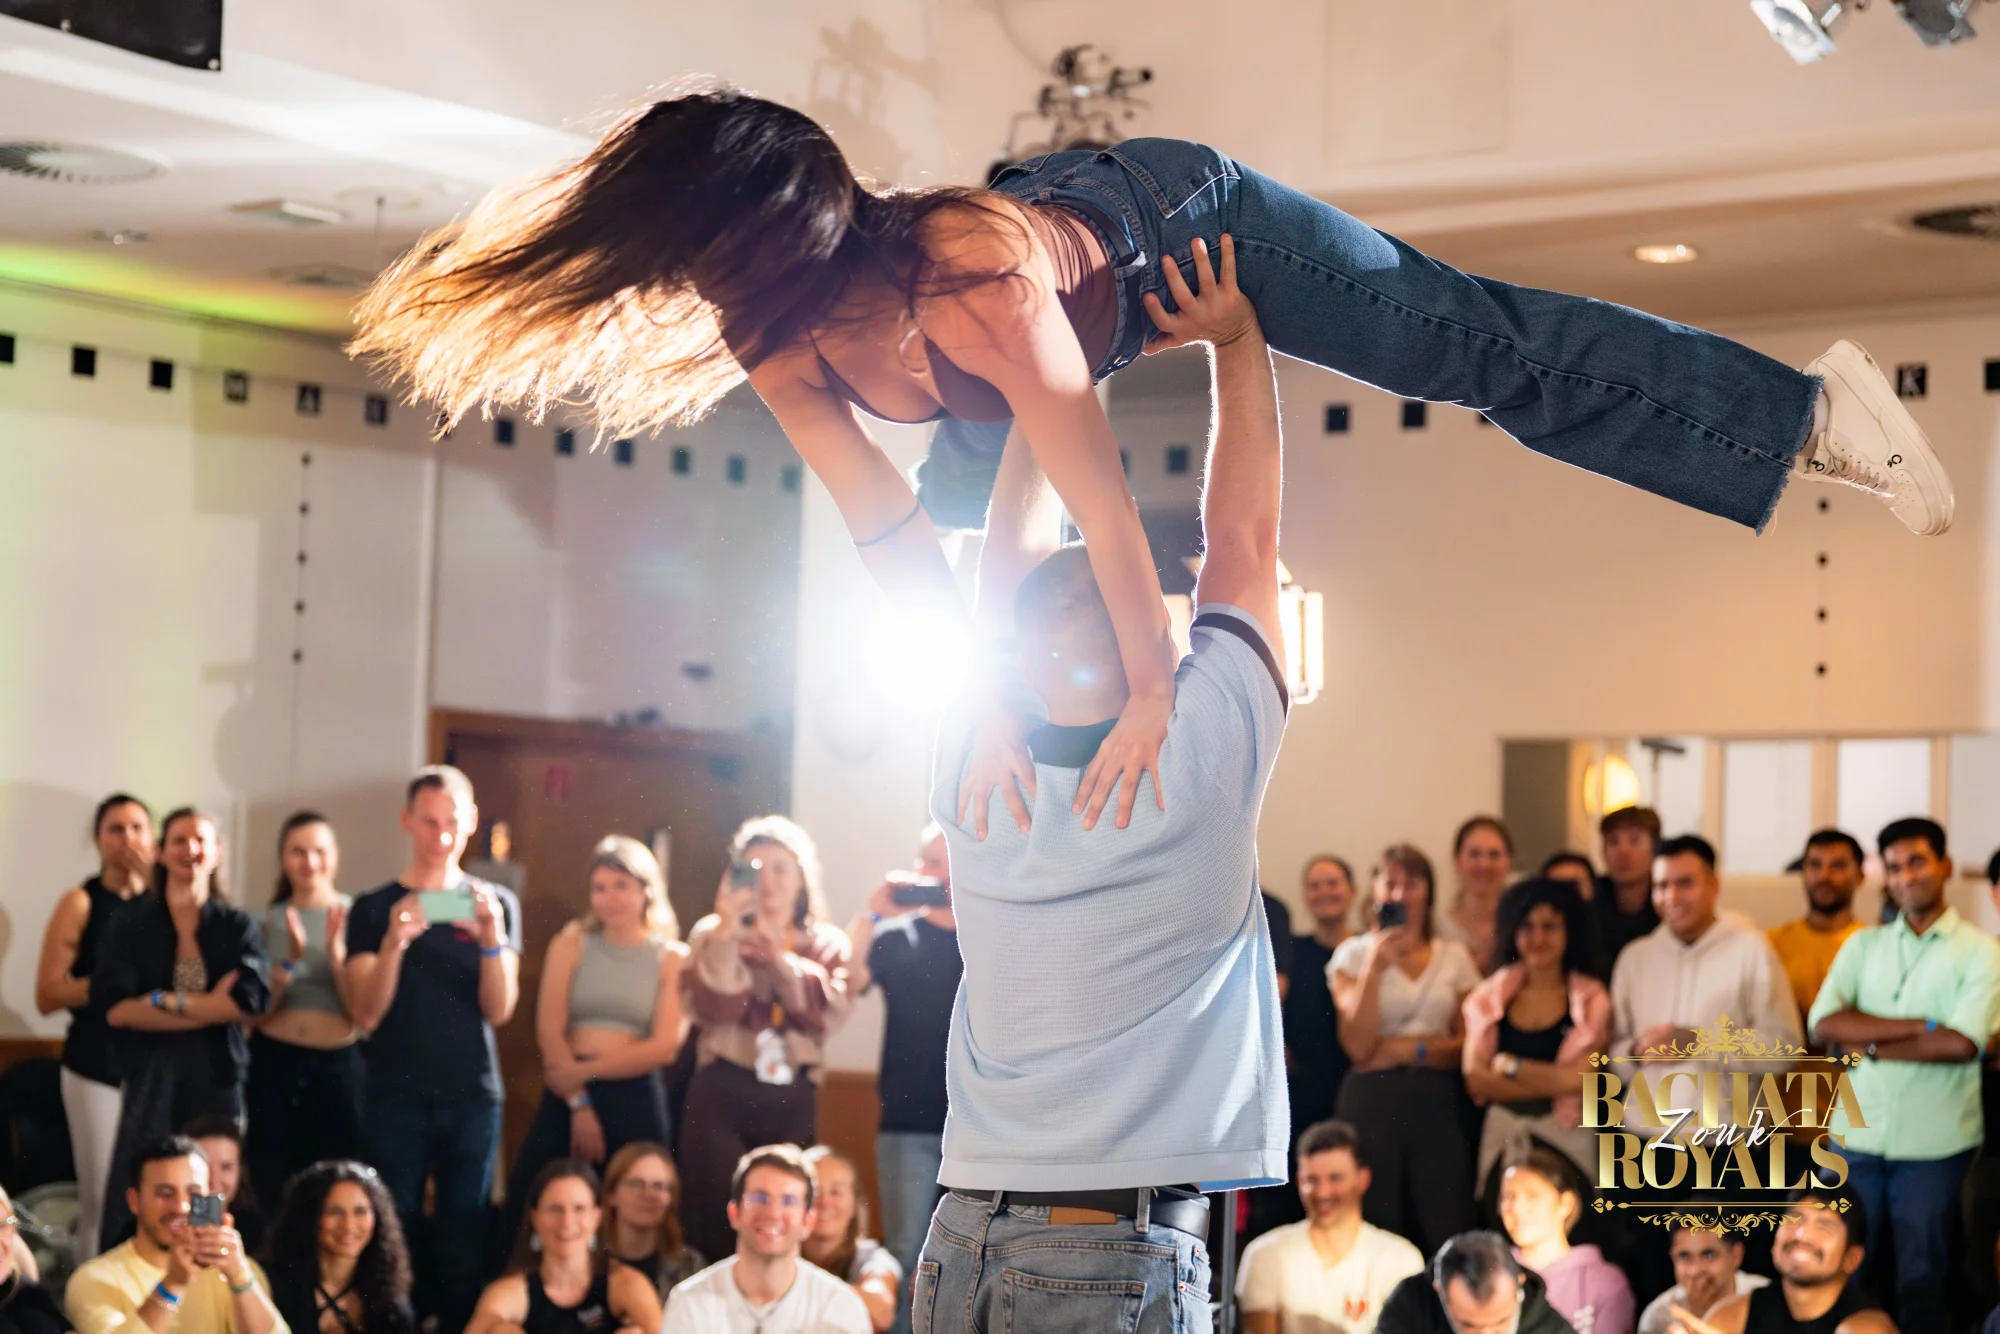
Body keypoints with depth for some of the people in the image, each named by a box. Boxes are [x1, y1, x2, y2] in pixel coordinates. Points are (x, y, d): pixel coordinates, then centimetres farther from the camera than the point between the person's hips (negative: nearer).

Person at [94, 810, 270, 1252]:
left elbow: (251, 999, -8)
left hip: (217, 1077, 1)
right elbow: (115, 1007, -8)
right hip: (150, 1077, -1)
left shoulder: (237, 925, 8)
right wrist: (209, 1006, -10)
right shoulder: (131, 921, 6)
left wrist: (165, 1001, -10)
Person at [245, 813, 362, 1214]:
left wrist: (335, 950, -18)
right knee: (271, 1184, 1)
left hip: (339, 1064, -2)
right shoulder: (268, 920, 5)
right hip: (274, 1062, 2)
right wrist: (291, 959, -15)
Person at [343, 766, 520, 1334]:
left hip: (473, 1098, 1)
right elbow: (366, 1014, -5)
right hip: (396, 1098, -1)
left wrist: (492, 937, -16)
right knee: (395, 1236, -2)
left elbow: (499, 1010, 1)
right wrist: (394, 942, -20)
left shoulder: (496, 904, 8)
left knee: (462, 1242, 1)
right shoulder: (374, 909, 4)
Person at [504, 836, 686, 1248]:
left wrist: (585, 1069, -11)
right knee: (527, 1213, -4)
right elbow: (549, 1030, -1)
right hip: (567, 1093, 1)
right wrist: (579, 1103, -11)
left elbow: (665, 1047, -4)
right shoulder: (570, 944, 9)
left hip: (636, 1100, -1)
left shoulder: (673, 958, 6)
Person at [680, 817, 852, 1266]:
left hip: (793, 1099, 1)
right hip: (722, 1094, -1)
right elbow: (713, 1009, -9)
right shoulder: (714, 933, 8)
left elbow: (831, 1011, -7)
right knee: (713, 1220, -6)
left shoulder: (827, 943, 11)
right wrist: (727, 932, -15)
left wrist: (781, 959, -14)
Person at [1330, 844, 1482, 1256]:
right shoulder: (1353, 955, 5)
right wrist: (1374, 968, -12)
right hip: (1372, 1102, -1)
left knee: (1446, 1231, -7)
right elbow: (1358, 1045, -7)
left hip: (1437, 1102, 1)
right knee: (1377, 1230, -1)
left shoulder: (1455, 957, 10)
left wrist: (1409, 1050, -7)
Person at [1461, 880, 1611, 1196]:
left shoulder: (1591, 1000, 2)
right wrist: (1554, 1082, -8)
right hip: (1502, 1142, 2)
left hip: (1565, 1143, -2)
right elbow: (1476, 1079, -2)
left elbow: (1580, 1079, -10)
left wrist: (1509, 1065, -3)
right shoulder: (1489, 996, 9)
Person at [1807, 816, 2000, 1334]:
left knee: (1922, 1282, 5)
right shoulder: (1863, 946, 10)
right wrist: (1922, 1028, -12)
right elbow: (1824, 1024, -6)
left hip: (1935, 1147, -3)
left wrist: (1870, 1043, -9)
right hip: (1858, 1136, 3)